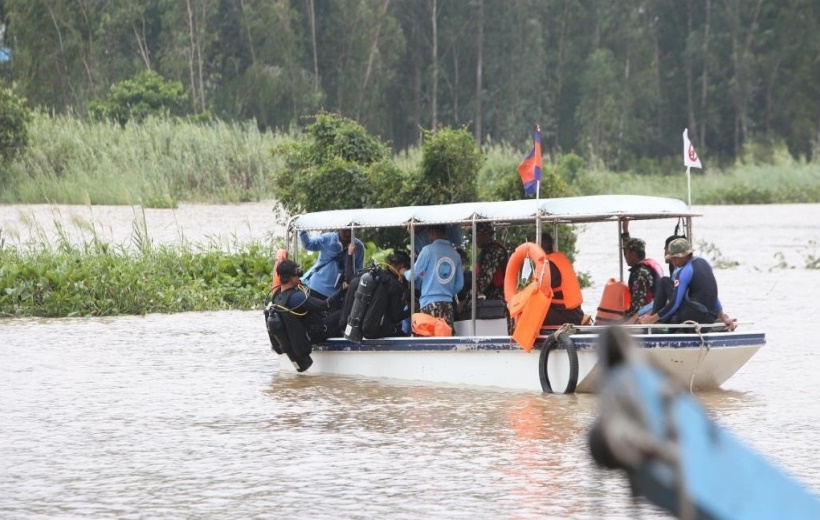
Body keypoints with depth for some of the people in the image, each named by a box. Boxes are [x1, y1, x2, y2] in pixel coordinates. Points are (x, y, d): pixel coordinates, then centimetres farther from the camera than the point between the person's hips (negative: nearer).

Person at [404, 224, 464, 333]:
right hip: (448, 304, 4)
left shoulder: (428, 250, -4)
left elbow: (413, 275, 1)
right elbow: (459, 284, 12)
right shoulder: (455, 254, 9)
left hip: (430, 303, -4)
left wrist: (404, 272, 23)